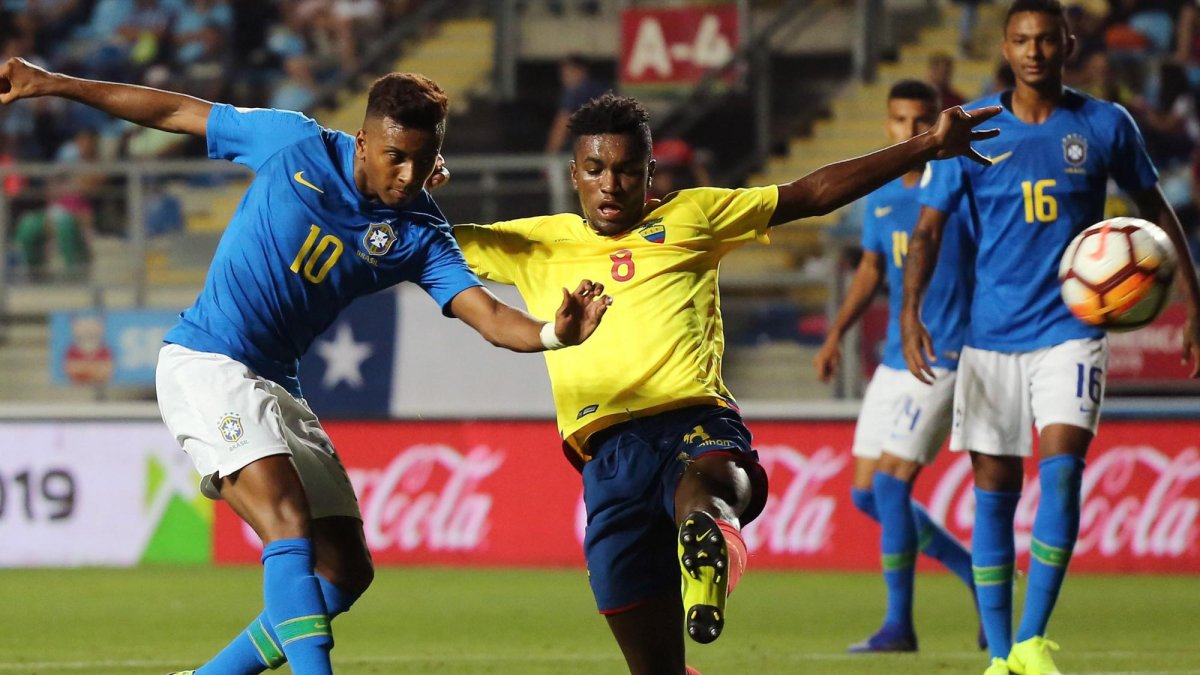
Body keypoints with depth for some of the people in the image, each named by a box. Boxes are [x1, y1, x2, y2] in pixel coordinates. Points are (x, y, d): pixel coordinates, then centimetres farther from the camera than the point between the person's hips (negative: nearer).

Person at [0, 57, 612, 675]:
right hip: (204, 363, -6)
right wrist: (50, 85, 4)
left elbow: (488, 316, -14)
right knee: (291, 524, -25)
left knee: (345, 570, 1)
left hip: (277, 389, 6)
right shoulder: (295, 142, -7)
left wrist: (553, 335, -36)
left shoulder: (420, 235, -1)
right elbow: (174, 112, 3)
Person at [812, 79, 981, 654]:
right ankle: (979, 575, 21)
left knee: (891, 483, -14)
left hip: (944, 359, -8)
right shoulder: (880, 196, 11)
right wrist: (836, 334, 11)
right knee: (866, 494, 7)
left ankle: (899, 627, -4)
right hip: (894, 359, 8)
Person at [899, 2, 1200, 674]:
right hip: (991, 335, 1)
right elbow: (929, 227, 0)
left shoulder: (1106, 126, 1)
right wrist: (910, 313, -15)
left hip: (1071, 332, -1)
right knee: (994, 492, 1)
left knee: (1061, 468, -19)